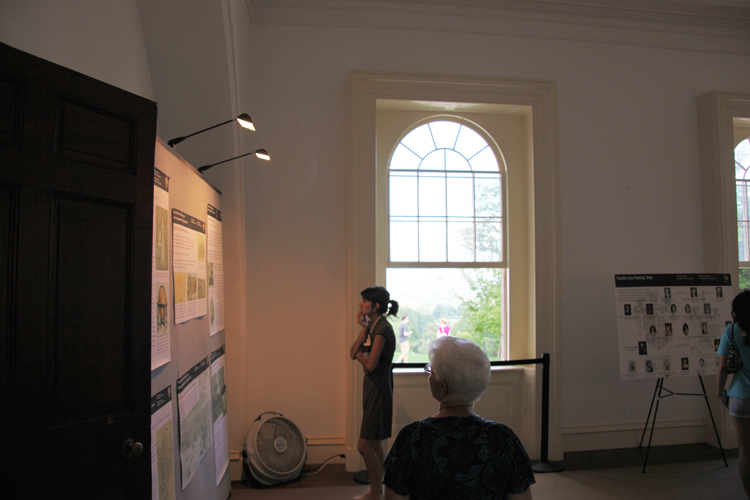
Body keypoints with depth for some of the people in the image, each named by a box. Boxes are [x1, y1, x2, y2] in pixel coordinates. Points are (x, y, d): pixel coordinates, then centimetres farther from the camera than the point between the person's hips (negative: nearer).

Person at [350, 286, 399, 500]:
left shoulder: (382, 328, -19)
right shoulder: (373, 326, 10)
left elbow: (370, 365, -23)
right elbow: (353, 352, 3)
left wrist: (360, 356, -2)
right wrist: (364, 328, -5)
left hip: (378, 388, -10)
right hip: (372, 386, 10)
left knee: (364, 445, -5)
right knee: (375, 444, 17)